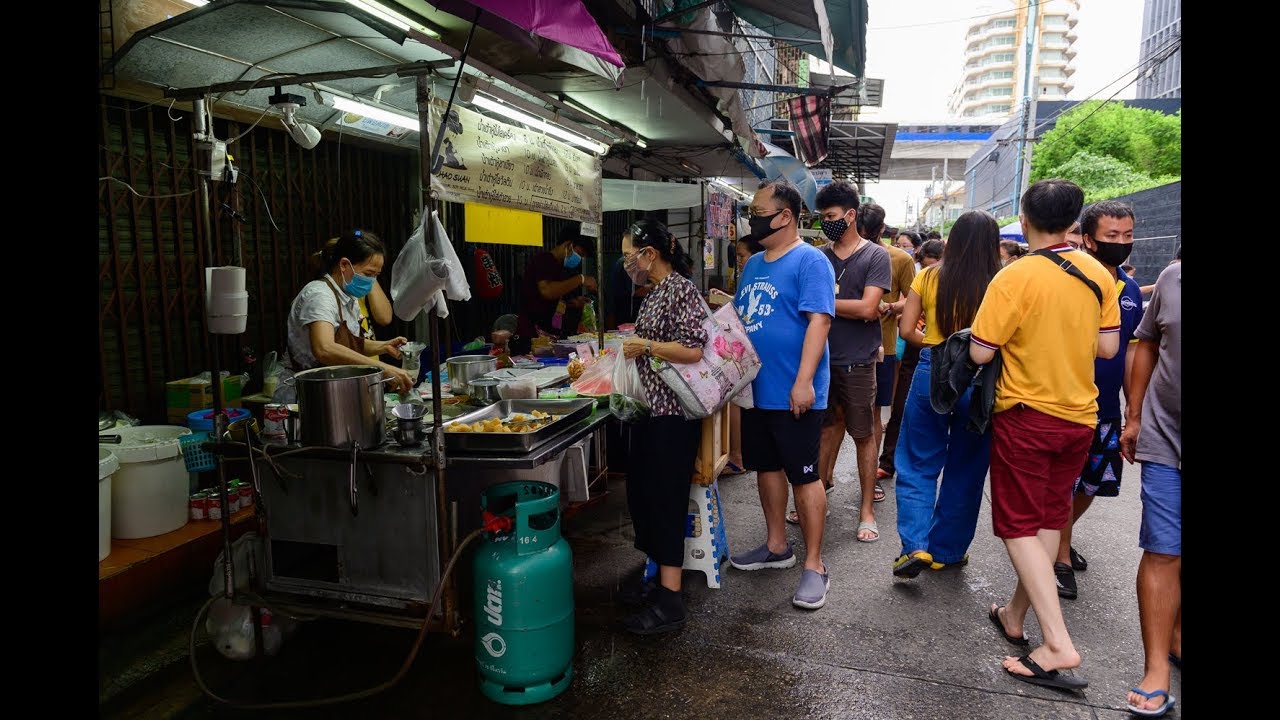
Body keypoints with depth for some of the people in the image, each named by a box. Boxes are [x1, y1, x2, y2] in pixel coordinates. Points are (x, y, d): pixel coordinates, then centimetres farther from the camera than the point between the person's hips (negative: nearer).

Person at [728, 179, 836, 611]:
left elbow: (819, 321, -20)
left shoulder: (809, 260, -12)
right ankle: (776, 546, 33)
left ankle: (814, 566, 12)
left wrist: (803, 382, -26)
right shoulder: (754, 264, 14)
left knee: (803, 476, 0)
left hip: (794, 395, -8)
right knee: (767, 467, 17)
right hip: (757, 391, 8)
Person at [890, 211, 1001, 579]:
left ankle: (916, 546, 0)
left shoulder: (929, 277, -3)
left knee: (918, 466, 12)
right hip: (978, 379, 0)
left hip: (931, 373, 0)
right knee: (965, 471, 15)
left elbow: (907, 330, -1)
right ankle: (947, 551, 26)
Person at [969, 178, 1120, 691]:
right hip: (1080, 415, 6)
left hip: (1026, 416, -6)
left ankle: (1058, 644, -5)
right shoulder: (1099, 274, 0)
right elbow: (1108, 346, 4)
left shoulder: (1015, 277, -18)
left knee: (1020, 527, 2)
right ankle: (1015, 616, 29)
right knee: (1049, 519, 16)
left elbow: (980, 353, -18)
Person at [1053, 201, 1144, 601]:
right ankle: (1061, 557, 19)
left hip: (1106, 411, 6)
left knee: (1091, 485, 17)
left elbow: (1128, 352, 13)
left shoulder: (1131, 291, 5)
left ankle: (1060, 537, 39)